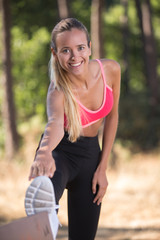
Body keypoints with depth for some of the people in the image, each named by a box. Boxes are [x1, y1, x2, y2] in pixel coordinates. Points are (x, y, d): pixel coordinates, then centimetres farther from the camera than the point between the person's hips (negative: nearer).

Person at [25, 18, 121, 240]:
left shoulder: (111, 70, -14)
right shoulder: (58, 91, -28)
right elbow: (55, 123, -50)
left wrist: (102, 167, 0)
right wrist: (44, 152, -72)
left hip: (91, 154, 4)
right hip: (60, 152, -4)